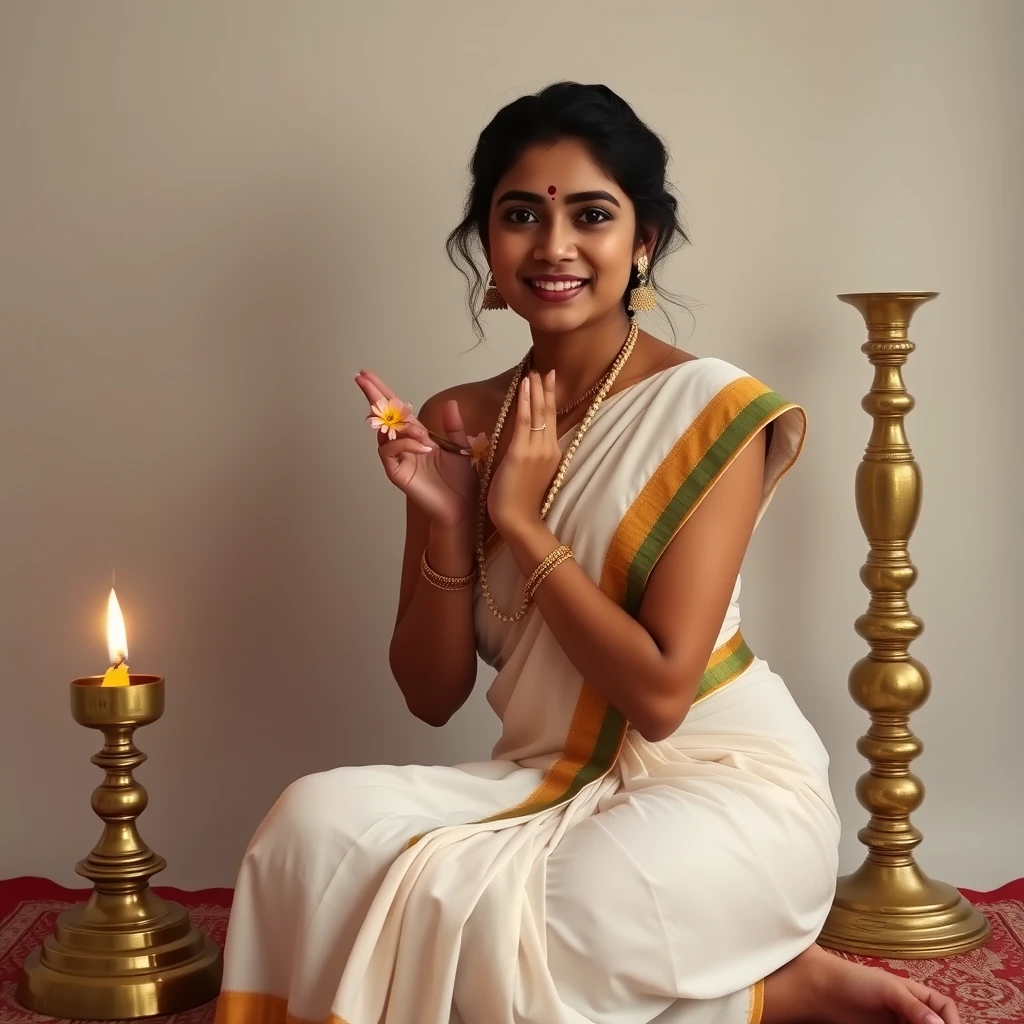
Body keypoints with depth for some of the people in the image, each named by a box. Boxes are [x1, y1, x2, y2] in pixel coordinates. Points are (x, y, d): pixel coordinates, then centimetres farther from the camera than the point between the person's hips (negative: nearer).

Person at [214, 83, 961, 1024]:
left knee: (484, 915, -30)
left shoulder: (711, 408, -11)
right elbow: (433, 695, 2)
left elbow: (660, 693, -18)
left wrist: (518, 518, -15)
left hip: (723, 781, -6)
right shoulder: (457, 424, 4)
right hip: (550, 783, 6)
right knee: (317, 824, -18)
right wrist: (445, 521, -13)